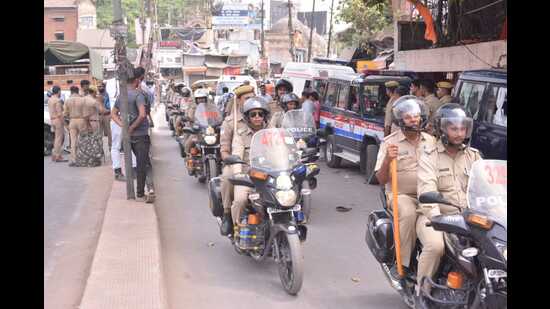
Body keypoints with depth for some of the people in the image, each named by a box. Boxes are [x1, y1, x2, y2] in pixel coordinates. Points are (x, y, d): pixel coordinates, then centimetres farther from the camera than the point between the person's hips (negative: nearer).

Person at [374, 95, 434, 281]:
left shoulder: (431, 141, 14)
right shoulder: (389, 142, 2)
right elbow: (381, 179, -1)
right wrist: (387, 159, -18)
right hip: (401, 195, -3)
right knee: (408, 214, -35)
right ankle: (402, 264, -22)